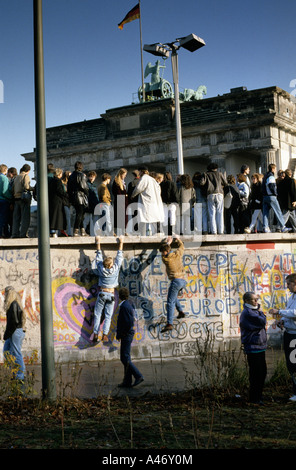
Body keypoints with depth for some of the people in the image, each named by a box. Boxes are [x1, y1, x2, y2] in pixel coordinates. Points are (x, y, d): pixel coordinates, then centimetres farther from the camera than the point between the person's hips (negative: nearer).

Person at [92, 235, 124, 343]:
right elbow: (119, 256, -2)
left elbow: (99, 257, 3)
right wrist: (121, 242, 7)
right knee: (108, 316, 3)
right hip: (111, 294, -1)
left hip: (101, 294, 1)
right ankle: (105, 335, -5)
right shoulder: (115, 269, -12)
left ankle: (95, 334, -2)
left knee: (97, 315, 5)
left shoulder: (101, 268, -9)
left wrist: (98, 243, 12)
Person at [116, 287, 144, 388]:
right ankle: (127, 381, 15)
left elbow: (129, 323, -24)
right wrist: (119, 333, 15)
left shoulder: (125, 306, -18)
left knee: (125, 358, -6)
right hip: (128, 334, 10)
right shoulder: (128, 304, 12)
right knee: (126, 358, 12)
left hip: (126, 335, -10)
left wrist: (120, 334, -14)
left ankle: (138, 376, -6)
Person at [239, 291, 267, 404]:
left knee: (262, 372, 13)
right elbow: (262, 321, -19)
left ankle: (258, 395, 23)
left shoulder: (253, 311, 17)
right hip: (253, 348, -10)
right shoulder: (247, 313, -15)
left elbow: (262, 323, 17)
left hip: (259, 347, 10)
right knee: (256, 374, -5)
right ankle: (254, 398, 3)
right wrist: (260, 312, -5)